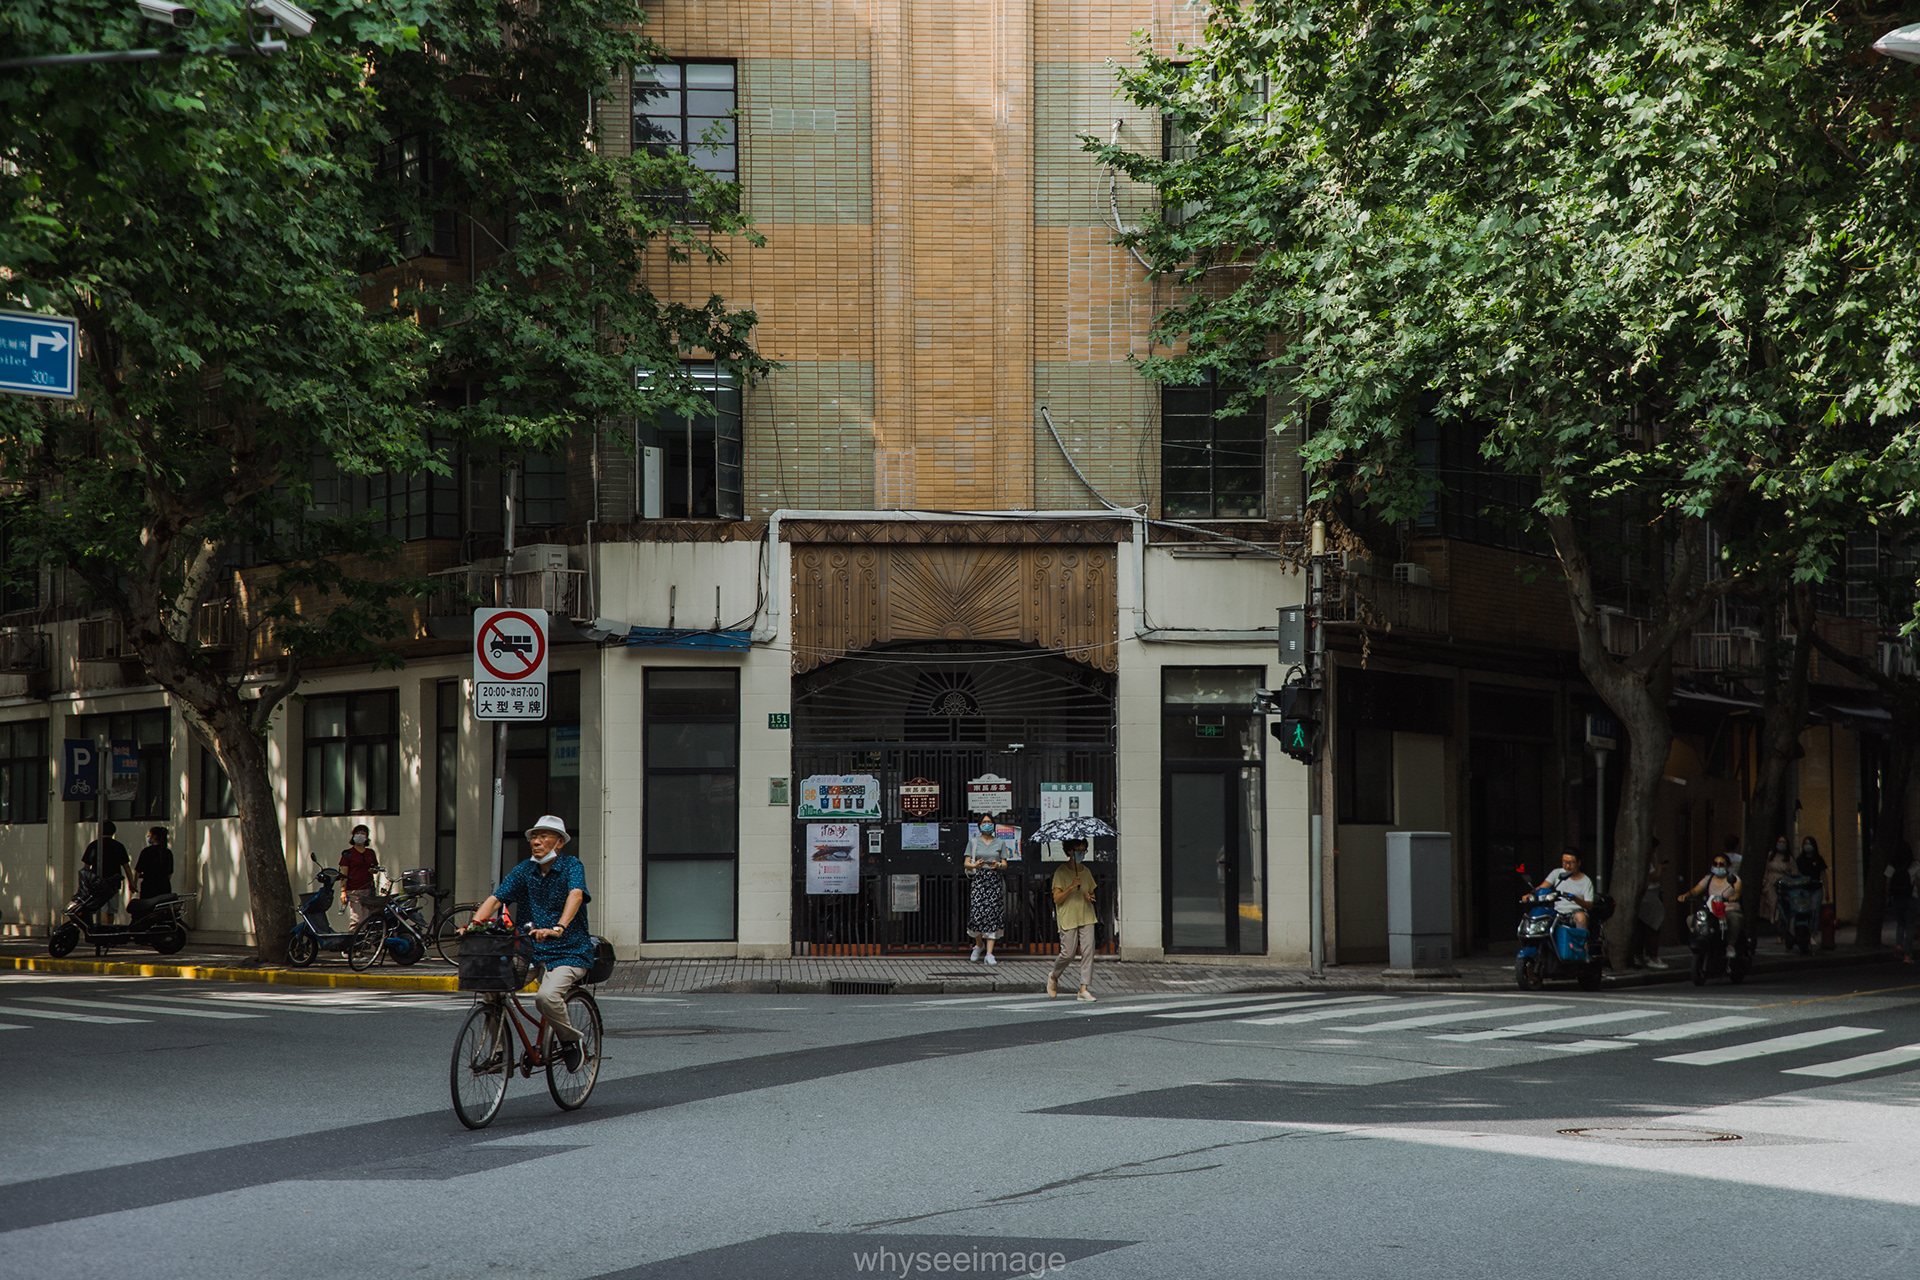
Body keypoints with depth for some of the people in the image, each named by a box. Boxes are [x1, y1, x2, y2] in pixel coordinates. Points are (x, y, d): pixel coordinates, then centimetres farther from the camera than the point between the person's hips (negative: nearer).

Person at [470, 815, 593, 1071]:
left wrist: (558, 928, -44)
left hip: (570, 953, -5)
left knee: (546, 996, -31)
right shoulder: (524, 870, 8)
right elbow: (495, 899, -1)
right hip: (531, 951, 5)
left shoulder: (571, 866, -6)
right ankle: (497, 1048, -2)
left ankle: (571, 1041, -3)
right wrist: (474, 923, -21)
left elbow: (575, 895, -26)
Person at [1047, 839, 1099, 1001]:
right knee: (1068, 954, -7)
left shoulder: (1086, 871, 13)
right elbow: (1057, 899, -9)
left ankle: (1084, 989, -5)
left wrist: (1090, 897, 1)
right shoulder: (1061, 872, -4)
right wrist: (1071, 887, -21)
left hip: (1086, 916, 5)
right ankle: (1054, 976, 24)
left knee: (1088, 951, -8)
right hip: (1068, 918, -5)